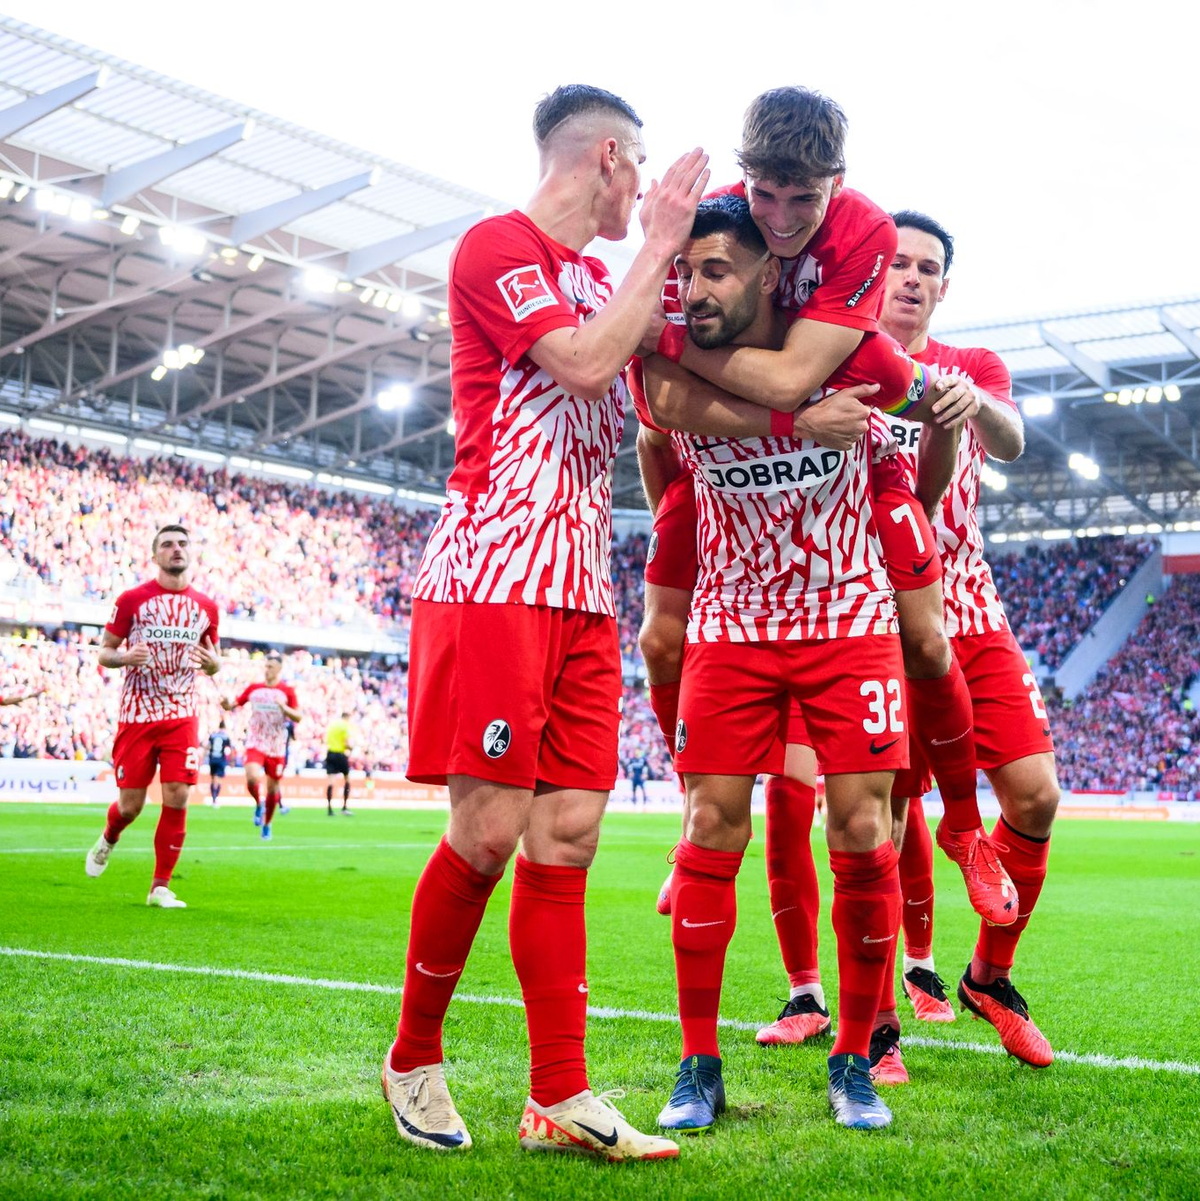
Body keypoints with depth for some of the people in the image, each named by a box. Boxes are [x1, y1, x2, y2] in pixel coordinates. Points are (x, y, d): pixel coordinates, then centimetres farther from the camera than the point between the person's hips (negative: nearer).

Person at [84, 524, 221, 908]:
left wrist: (212, 663, -7)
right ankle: (108, 840, 39)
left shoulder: (206, 606, 8)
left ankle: (160, 887, 5)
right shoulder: (132, 599, -1)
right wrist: (124, 657, -19)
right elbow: (104, 652, 4)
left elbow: (212, 662, 18)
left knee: (177, 799, -9)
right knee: (130, 805, 2)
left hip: (182, 716, 2)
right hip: (137, 715, -2)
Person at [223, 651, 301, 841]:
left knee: (272, 788, 6)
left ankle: (267, 824, 27)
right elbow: (234, 704, 6)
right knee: (252, 779, -23)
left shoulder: (287, 691, -1)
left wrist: (283, 707, -22)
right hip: (255, 744, 0)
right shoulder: (253, 688, 5)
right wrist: (226, 704, -17)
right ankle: (259, 805, 9)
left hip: (276, 747, 0)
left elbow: (298, 717, -5)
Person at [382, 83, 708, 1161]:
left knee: (568, 836, 3)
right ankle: (414, 1061, 12)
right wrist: (660, 245, -5)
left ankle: (560, 1100, 6)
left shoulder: (601, 281, 23)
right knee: (489, 832, -8)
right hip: (494, 577, -8)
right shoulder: (497, 246, -2)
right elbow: (585, 363, -16)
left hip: (583, 594, 8)